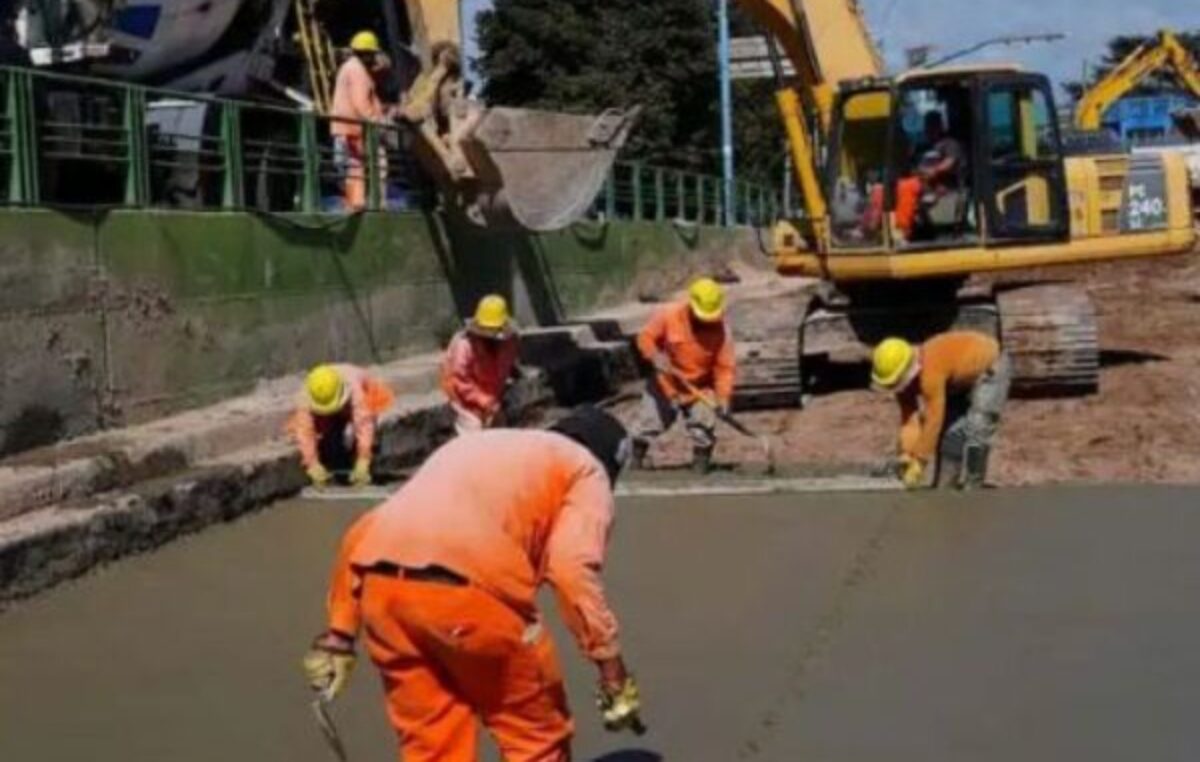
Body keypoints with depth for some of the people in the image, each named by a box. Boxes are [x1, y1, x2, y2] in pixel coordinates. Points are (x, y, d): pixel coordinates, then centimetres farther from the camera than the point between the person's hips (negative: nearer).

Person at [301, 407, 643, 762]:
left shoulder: (472, 445, 36)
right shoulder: (586, 469, 20)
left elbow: (361, 535, 28)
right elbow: (572, 568, -3)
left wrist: (339, 633, 29)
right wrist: (611, 667, 0)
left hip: (379, 582, 6)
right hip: (466, 583, -6)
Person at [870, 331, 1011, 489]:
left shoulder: (931, 371, -40)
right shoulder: (904, 376, -15)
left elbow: (933, 420, -34)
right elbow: (909, 417, -12)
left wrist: (919, 463, -28)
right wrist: (906, 456, -19)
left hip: (990, 368, -8)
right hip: (962, 377, 8)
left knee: (975, 432, -18)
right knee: (949, 430, 3)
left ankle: (971, 487, -12)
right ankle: (945, 487, 9)